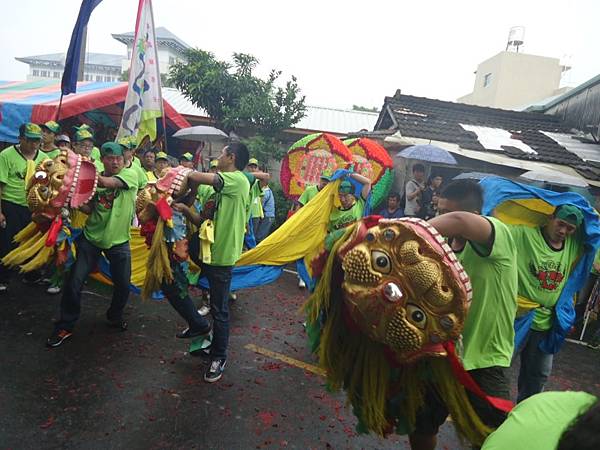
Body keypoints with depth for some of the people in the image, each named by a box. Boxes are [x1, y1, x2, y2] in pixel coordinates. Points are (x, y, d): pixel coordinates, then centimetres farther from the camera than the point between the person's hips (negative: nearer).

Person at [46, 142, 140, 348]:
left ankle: (115, 317, 34)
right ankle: (65, 326, 16)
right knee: (74, 281, -2)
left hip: (119, 240, -2)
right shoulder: (95, 179, 2)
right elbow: (89, 209, -1)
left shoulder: (130, 175, -8)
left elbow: (108, 183, -26)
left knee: (123, 284, 5)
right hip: (91, 237, 2)